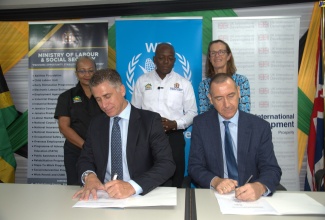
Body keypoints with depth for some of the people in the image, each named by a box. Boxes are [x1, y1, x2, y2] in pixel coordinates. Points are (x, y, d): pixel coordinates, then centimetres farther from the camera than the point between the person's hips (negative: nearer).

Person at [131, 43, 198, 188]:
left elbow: (192, 112, 4)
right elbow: (134, 110, 9)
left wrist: (174, 124, -13)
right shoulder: (142, 81, 6)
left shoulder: (184, 83, 4)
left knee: (174, 184, 6)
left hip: (174, 137, 0)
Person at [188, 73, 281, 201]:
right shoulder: (201, 124, -1)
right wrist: (215, 181, -22)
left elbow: (271, 169, -6)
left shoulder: (260, 127, -2)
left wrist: (259, 187, -28)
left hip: (250, 197, 3)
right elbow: (195, 167, -2)